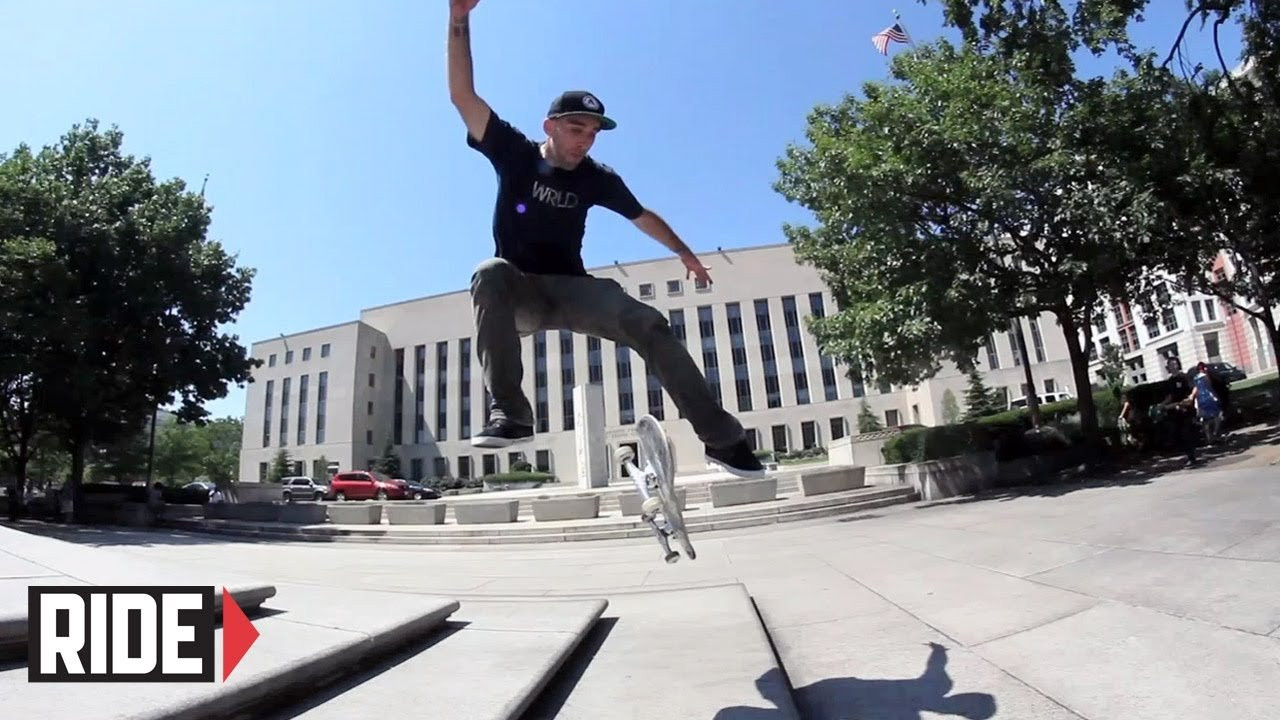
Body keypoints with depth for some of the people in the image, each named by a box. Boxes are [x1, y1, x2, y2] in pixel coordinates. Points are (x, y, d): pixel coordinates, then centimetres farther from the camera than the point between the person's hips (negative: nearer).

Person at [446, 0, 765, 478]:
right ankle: (509, 413, -35)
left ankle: (721, 437, -20)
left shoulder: (597, 179, 3)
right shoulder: (515, 154, -1)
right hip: (521, 294, -1)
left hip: (571, 289, 2)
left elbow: (642, 217, 19)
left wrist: (685, 253, 27)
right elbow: (463, 96, -10)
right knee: (490, 274, -37)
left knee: (649, 324, -23)